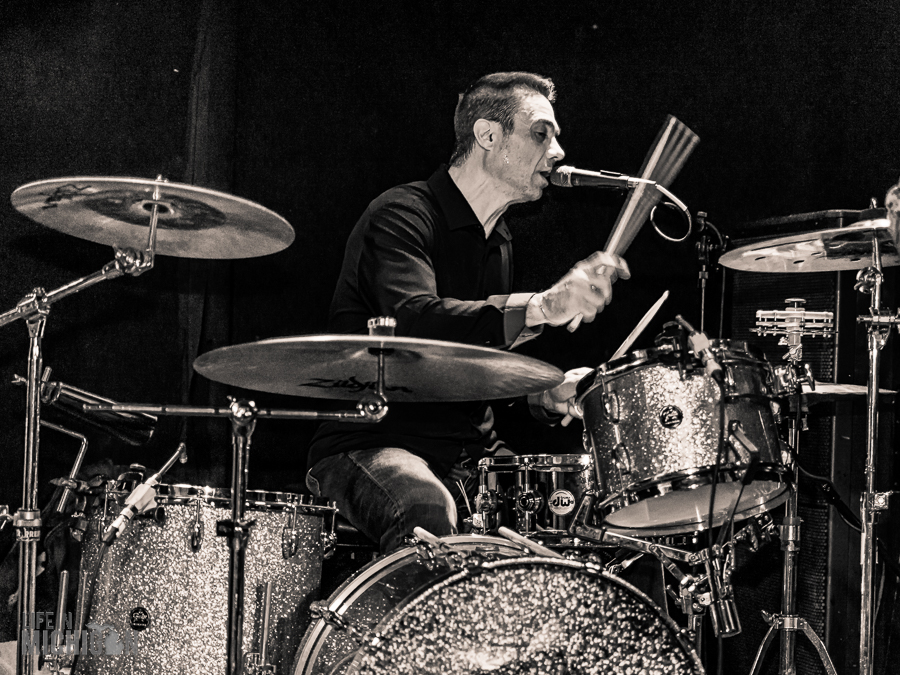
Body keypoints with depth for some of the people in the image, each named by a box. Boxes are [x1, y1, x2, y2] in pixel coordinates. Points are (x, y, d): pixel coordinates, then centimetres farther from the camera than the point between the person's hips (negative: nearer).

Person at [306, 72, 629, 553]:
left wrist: (541, 392, 6)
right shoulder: (402, 216, -11)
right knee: (429, 513, -39)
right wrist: (542, 308, -44)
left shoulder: (498, 242, 17)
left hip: (469, 457, 8)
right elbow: (415, 322, -31)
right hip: (370, 447, -8)